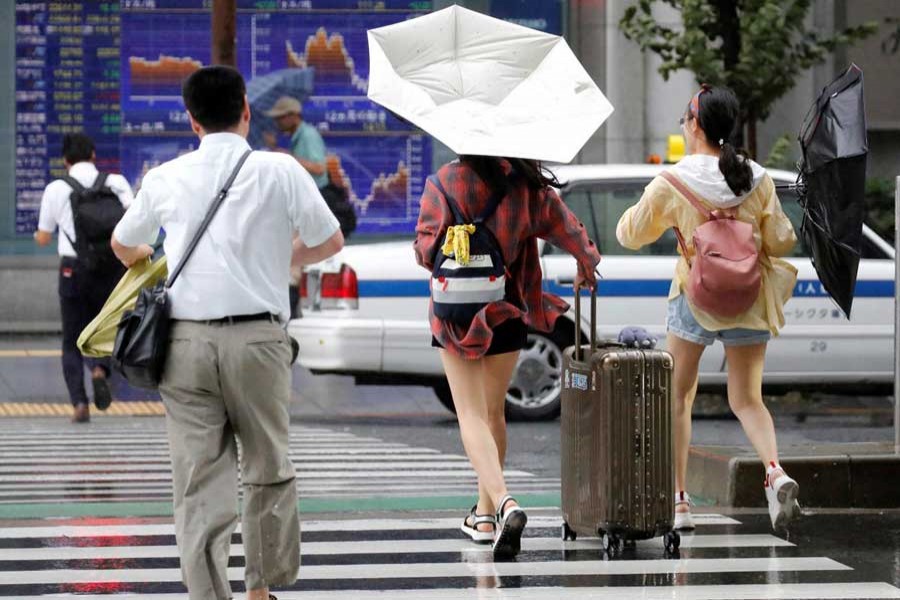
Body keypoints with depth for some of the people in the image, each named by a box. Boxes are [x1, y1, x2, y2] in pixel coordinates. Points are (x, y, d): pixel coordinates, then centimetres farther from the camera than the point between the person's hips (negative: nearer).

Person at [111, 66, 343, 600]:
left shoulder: (166, 179, 7)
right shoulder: (279, 171, 1)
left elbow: (124, 245, 25)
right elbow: (330, 242, 12)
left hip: (185, 340, 1)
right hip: (257, 337, -1)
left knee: (199, 480, 0)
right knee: (268, 470, 15)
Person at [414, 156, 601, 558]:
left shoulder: (445, 181, -13)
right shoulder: (527, 184, -4)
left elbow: (426, 249, -14)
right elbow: (566, 228, 6)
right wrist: (587, 262, 26)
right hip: (507, 313, 3)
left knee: (471, 414, -4)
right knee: (493, 412, 18)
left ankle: (503, 502, -27)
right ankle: (486, 513, 26)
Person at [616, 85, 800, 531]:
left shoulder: (672, 184, -10)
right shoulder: (757, 180, -3)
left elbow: (630, 234, 0)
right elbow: (781, 241, 1)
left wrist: (640, 208, 21)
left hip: (695, 298, -2)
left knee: (679, 398, 13)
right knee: (747, 399, 9)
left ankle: (678, 500, 11)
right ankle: (774, 470, -19)